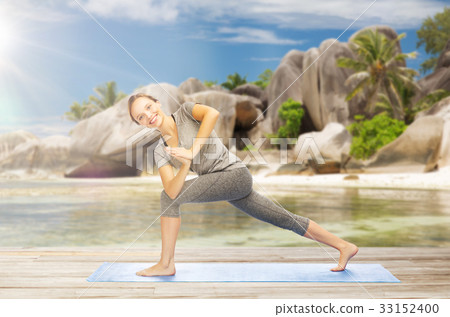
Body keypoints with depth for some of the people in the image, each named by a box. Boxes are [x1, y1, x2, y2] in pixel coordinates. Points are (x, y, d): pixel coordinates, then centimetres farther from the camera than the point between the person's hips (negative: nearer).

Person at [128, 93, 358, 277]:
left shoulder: (186, 111, -5)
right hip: (220, 183, 8)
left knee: (167, 197, -14)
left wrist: (192, 152, -27)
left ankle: (166, 264, -1)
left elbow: (213, 113, -28)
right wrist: (185, 165, -27)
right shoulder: (160, 151, 8)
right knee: (286, 220, 14)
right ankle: (344, 246, 27)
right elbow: (173, 190, -8)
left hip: (235, 172, -8)